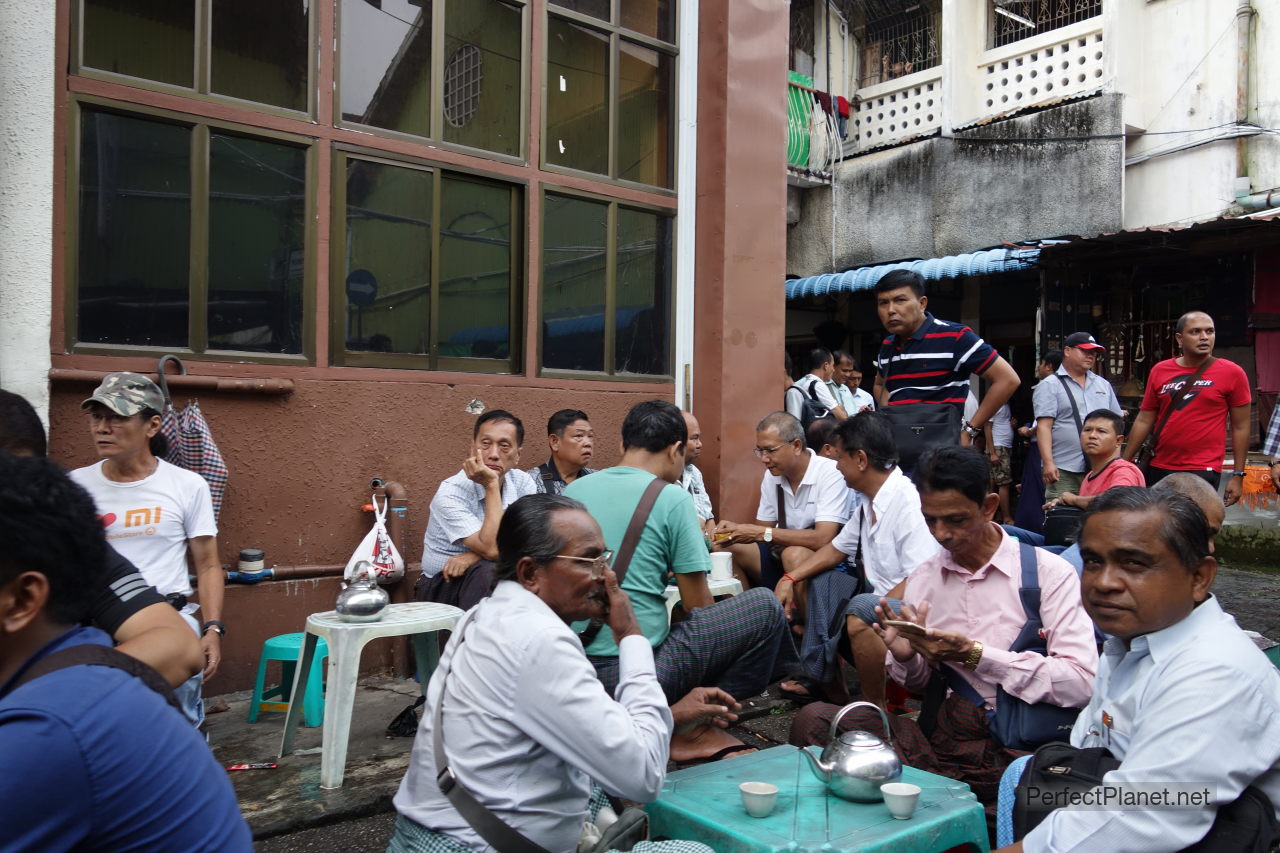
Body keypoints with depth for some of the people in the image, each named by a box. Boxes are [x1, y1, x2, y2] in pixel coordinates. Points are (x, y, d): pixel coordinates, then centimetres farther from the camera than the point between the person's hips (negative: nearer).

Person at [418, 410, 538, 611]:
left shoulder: (523, 483, -2)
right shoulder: (451, 493, -17)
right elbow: (493, 550, -28)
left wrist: (474, 556, -23)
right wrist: (491, 485, -25)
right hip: (444, 585, -4)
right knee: (487, 572, -34)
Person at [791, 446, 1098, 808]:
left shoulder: (1049, 573, -3)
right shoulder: (922, 578, 11)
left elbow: (1082, 682, -15)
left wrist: (975, 655, -19)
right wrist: (905, 656, -6)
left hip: (1017, 749, -4)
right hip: (945, 734, 5)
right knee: (814, 720, -20)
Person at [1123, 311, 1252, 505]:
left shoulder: (1232, 373, -2)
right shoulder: (1159, 371, 6)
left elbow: (1240, 427, 1)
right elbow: (1144, 421, 9)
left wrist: (1238, 475, -1)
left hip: (1203, 472, -3)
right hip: (1158, 469, 3)